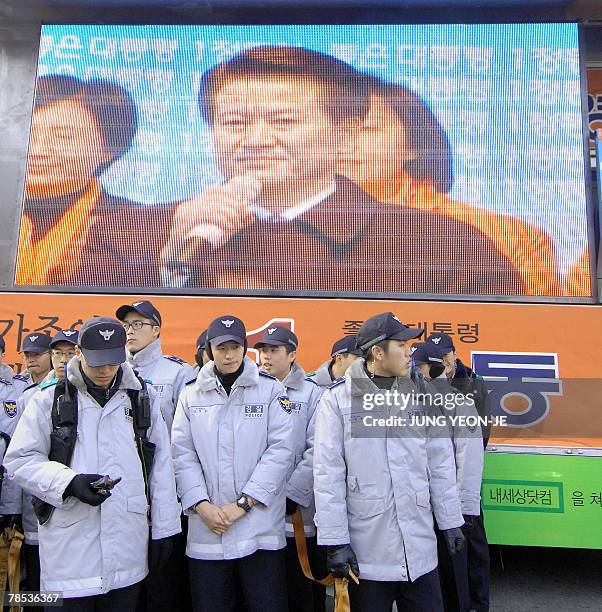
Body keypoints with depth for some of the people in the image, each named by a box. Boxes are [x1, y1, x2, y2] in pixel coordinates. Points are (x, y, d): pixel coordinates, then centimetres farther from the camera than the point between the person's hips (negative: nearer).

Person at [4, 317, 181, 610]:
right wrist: (69, 482, -14)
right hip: (68, 549, -2)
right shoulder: (50, 399, 2)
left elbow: (160, 466, 9)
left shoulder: (143, 397, 8)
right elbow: (20, 460, 1)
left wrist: (164, 528, 8)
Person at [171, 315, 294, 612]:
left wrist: (243, 503, -11)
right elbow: (182, 454, 3)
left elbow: (280, 450, -6)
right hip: (206, 527, 2)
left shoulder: (270, 389, 2)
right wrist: (201, 505, -9)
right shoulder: (191, 394, 9)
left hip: (259, 524, -2)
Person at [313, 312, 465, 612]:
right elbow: (328, 472, -9)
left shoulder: (419, 393, 6)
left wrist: (450, 521, 9)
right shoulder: (337, 398, -8)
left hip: (420, 546, 4)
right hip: (366, 550, -3)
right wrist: (335, 541, -10)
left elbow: (439, 463, 9)